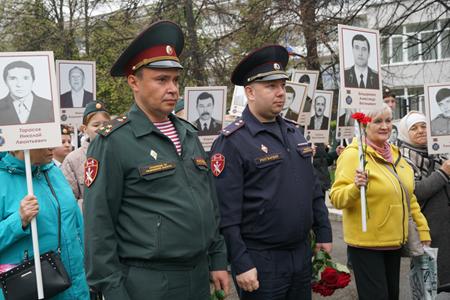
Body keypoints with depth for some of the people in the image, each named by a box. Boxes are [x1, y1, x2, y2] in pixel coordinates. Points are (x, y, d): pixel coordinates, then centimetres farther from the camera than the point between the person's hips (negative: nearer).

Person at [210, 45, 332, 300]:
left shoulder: (294, 132, 9)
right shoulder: (232, 142, -14)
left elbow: (314, 189, 16)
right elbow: (226, 214, -17)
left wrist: (324, 233, 13)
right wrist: (241, 264, -18)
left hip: (302, 253, 7)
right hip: (260, 261, -7)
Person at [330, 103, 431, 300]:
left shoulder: (394, 154, 8)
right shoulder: (353, 154, -14)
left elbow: (408, 197, 17)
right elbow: (336, 198, -19)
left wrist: (423, 228, 14)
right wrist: (355, 188, -37)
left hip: (394, 243, 7)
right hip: (366, 245, -7)